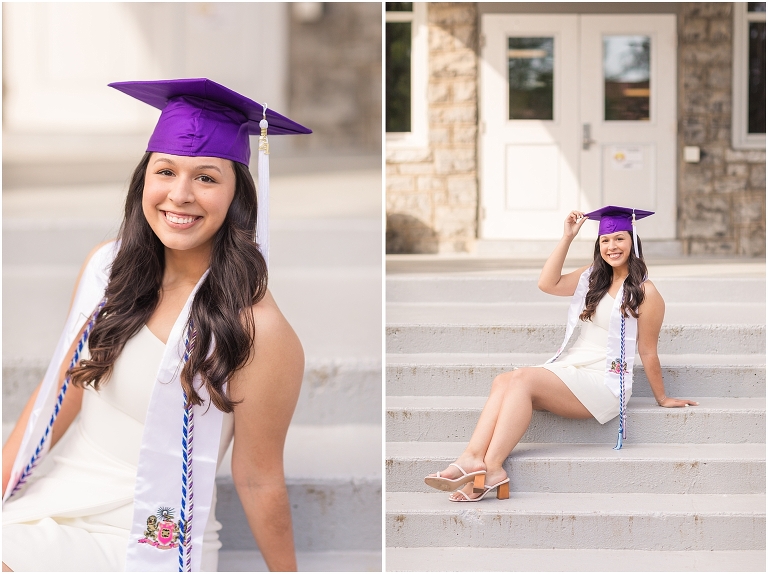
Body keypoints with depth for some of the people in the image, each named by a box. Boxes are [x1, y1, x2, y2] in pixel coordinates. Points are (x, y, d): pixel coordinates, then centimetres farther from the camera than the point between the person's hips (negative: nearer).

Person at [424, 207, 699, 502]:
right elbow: (547, 283, 6)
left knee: (523, 378, -29)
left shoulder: (645, 292, -4)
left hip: (604, 381, -7)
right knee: (503, 381, -21)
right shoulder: (593, 277, 17)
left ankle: (490, 467, -38)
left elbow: (648, 351, 1)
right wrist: (567, 237, 4)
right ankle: (472, 458, -42)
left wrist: (662, 398, 5)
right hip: (569, 368, 7)